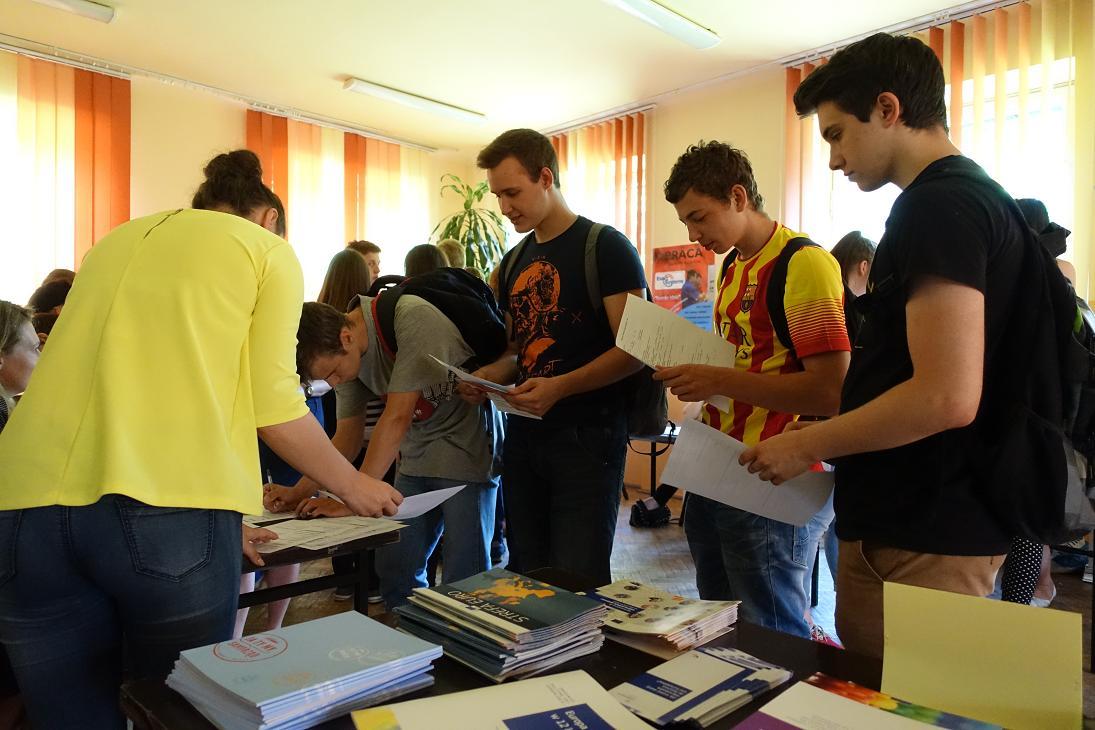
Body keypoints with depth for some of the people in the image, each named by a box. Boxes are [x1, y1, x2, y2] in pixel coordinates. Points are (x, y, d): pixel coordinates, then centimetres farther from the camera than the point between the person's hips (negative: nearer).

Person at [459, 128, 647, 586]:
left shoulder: (606, 247, -7)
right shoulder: (513, 262, 15)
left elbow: (632, 350, -13)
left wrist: (560, 386, -25)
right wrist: (493, 375, 0)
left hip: (587, 436, -6)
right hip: (523, 436, 7)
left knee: (579, 581, -3)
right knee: (525, 575, 13)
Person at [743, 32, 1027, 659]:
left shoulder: (938, 207, -16)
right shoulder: (975, 197, 16)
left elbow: (947, 397, -25)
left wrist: (807, 446, -13)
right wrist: (827, 438, 18)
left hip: (921, 542, -10)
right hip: (929, 520, 10)